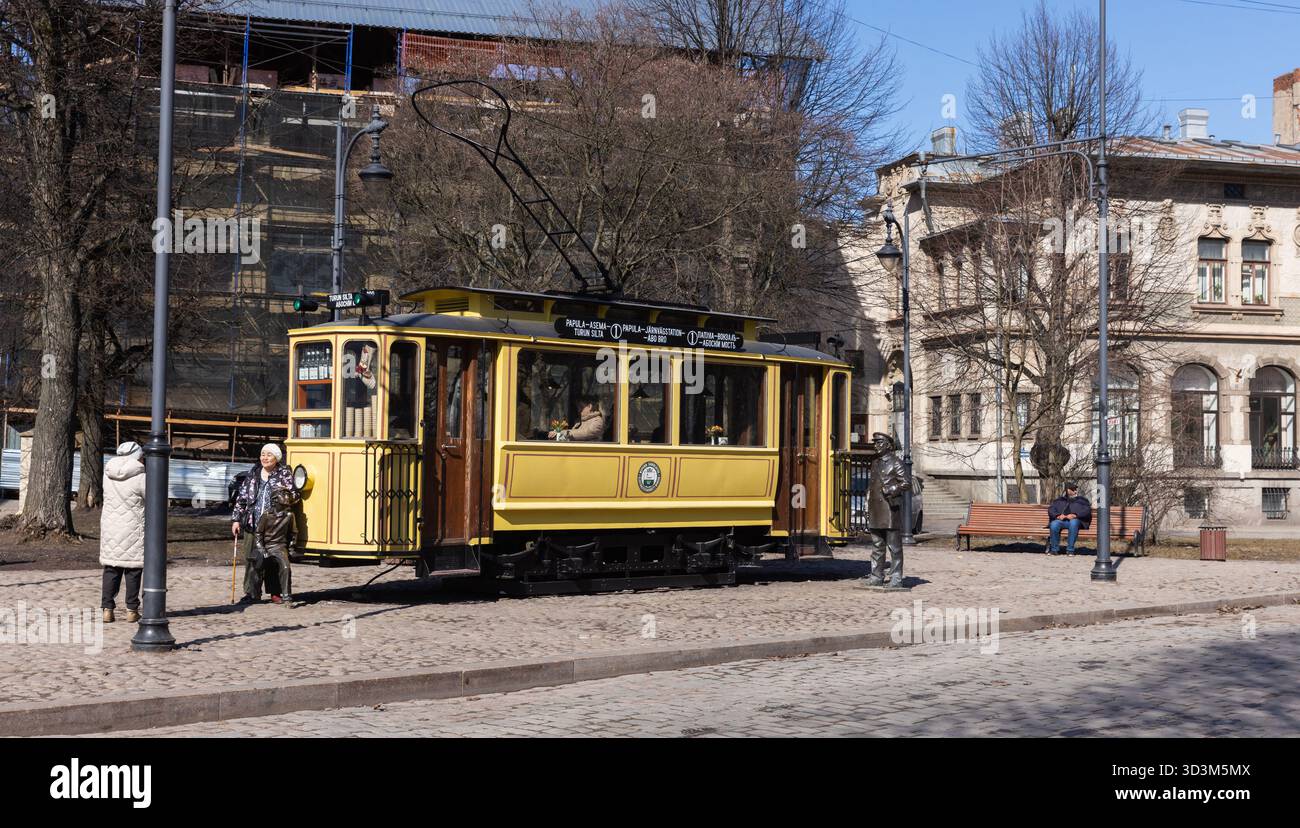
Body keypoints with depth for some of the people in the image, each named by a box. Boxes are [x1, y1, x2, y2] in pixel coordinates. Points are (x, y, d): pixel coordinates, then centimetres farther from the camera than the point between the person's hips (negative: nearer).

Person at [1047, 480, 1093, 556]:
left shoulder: (1081, 500, 23)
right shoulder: (1060, 500, 29)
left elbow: (1087, 511, 4)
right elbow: (1051, 510, 15)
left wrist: (1074, 515, -14)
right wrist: (1058, 516, -8)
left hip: (1075, 520, -2)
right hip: (1061, 520, 2)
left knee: (1073, 523, -39)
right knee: (1054, 524, -33)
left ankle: (1070, 550, -33)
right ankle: (1054, 549, -21)